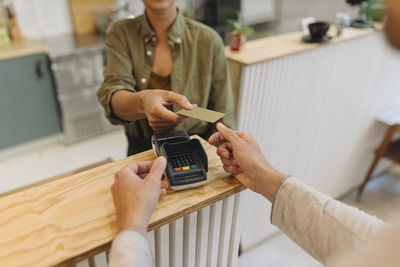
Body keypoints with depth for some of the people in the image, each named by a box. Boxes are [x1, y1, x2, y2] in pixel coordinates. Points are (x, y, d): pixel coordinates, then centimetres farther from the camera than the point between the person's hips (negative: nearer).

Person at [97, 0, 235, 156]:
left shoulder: (209, 39, -5)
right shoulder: (120, 33, 0)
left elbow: (223, 119, -3)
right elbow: (112, 99, -15)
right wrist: (143, 101, -36)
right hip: (141, 149, 1)